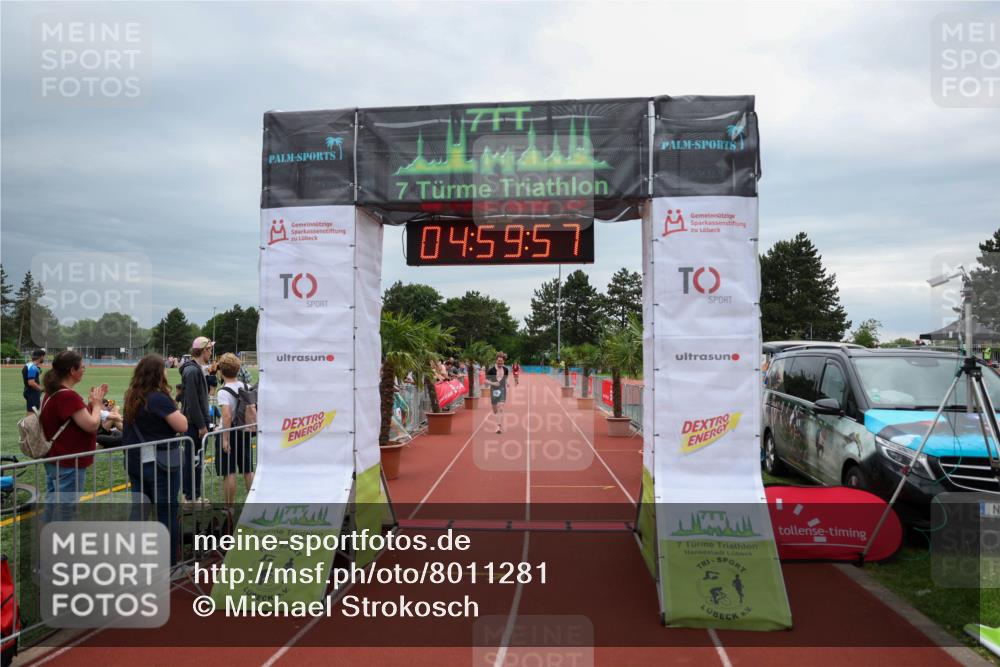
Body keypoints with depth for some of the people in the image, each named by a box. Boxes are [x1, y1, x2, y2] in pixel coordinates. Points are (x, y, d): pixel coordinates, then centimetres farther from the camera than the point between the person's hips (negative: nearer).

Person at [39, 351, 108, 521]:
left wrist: (91, 402, 5)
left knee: (53, 508, 19)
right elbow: (92, 425, -23)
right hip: (69, 465, -10)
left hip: (55, 461, 10)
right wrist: (97, 403, -8)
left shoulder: (54, 392, 8)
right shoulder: (68, 396, -24)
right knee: (64, 512, 0)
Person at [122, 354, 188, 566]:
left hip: (136, 462, 7)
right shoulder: (159, 398, -19)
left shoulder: (131, 397, 5)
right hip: (160, 463, -7)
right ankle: (169, 564, 13)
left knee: (139, 512, 15)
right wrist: (174, 408, -2)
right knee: (167, 513, 5)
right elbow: (183, 426, -18)